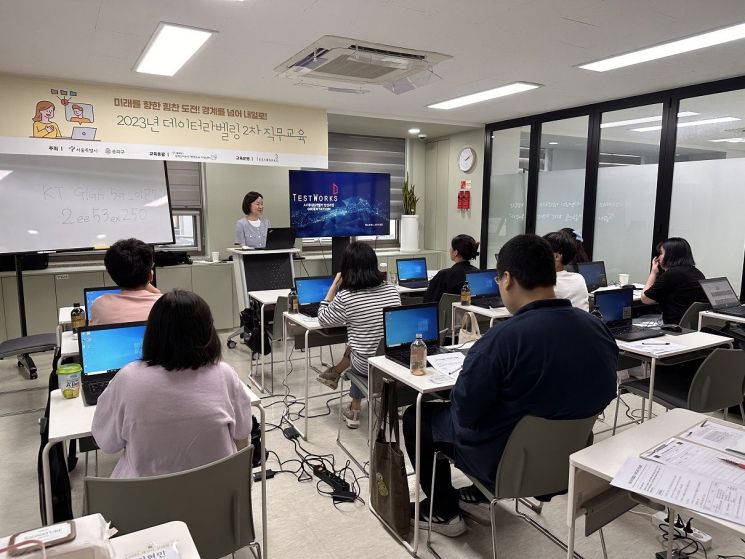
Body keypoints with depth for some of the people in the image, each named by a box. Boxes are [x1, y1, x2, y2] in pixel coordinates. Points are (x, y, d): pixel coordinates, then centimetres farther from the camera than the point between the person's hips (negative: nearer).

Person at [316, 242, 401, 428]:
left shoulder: (345, 297, -19)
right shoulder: (392, 289, -5)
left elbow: (322, 319, 0)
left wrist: (334, 286, 0)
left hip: (367, 365, -3)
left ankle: (355, 411, 42)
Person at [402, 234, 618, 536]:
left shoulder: (502, 338, -30)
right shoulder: (599, 328, -9)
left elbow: (465, 411, -21)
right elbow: (597, 397, 6)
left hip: (506, 461, -6)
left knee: (416, 415, 16)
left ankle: (444, 513, 27)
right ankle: (480, 494, 38)